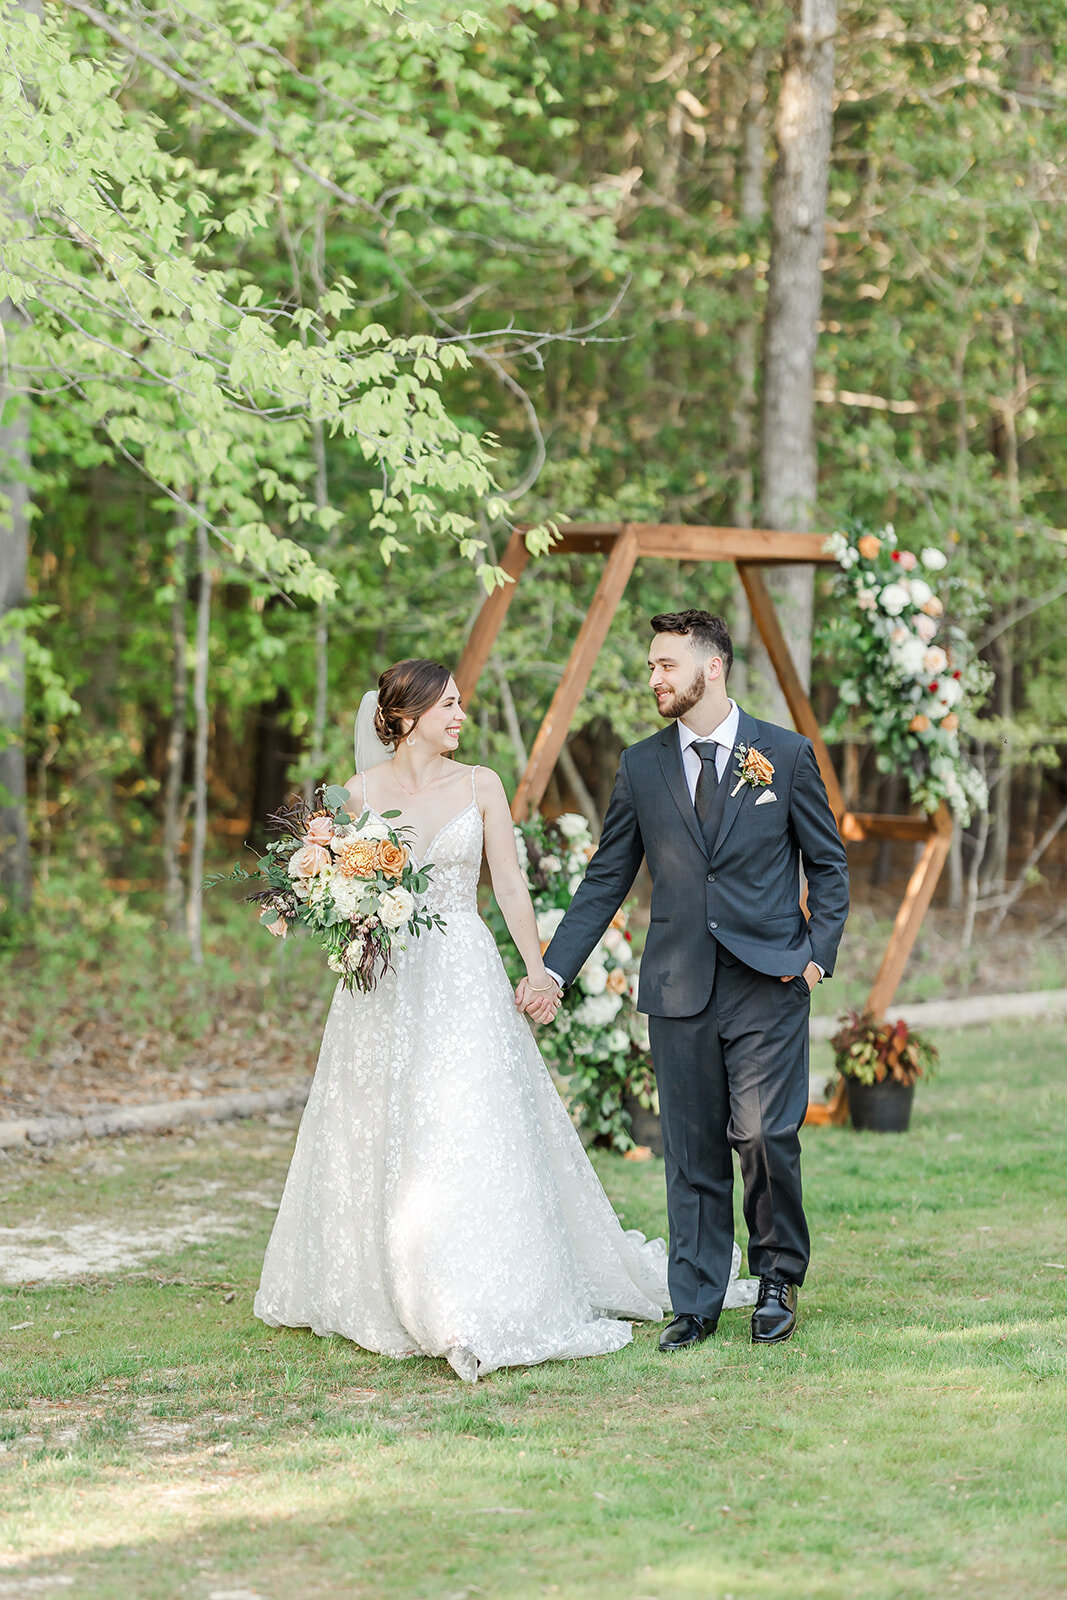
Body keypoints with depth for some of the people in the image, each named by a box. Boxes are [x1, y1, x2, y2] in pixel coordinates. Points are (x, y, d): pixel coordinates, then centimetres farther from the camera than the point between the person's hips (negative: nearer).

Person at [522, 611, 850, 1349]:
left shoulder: (786, 754, 2)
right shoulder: (641, 767, 8)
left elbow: (829, 864, 8)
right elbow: (606, 880, 10)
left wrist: (819, 952, -4)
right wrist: (554, 970, 3)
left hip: (768, 983, -2)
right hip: (680, 985, 3)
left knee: (765, 1135, -9)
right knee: (693, 1152, 4)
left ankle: (779, 1280, 12)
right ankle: (696, 1304, 12)